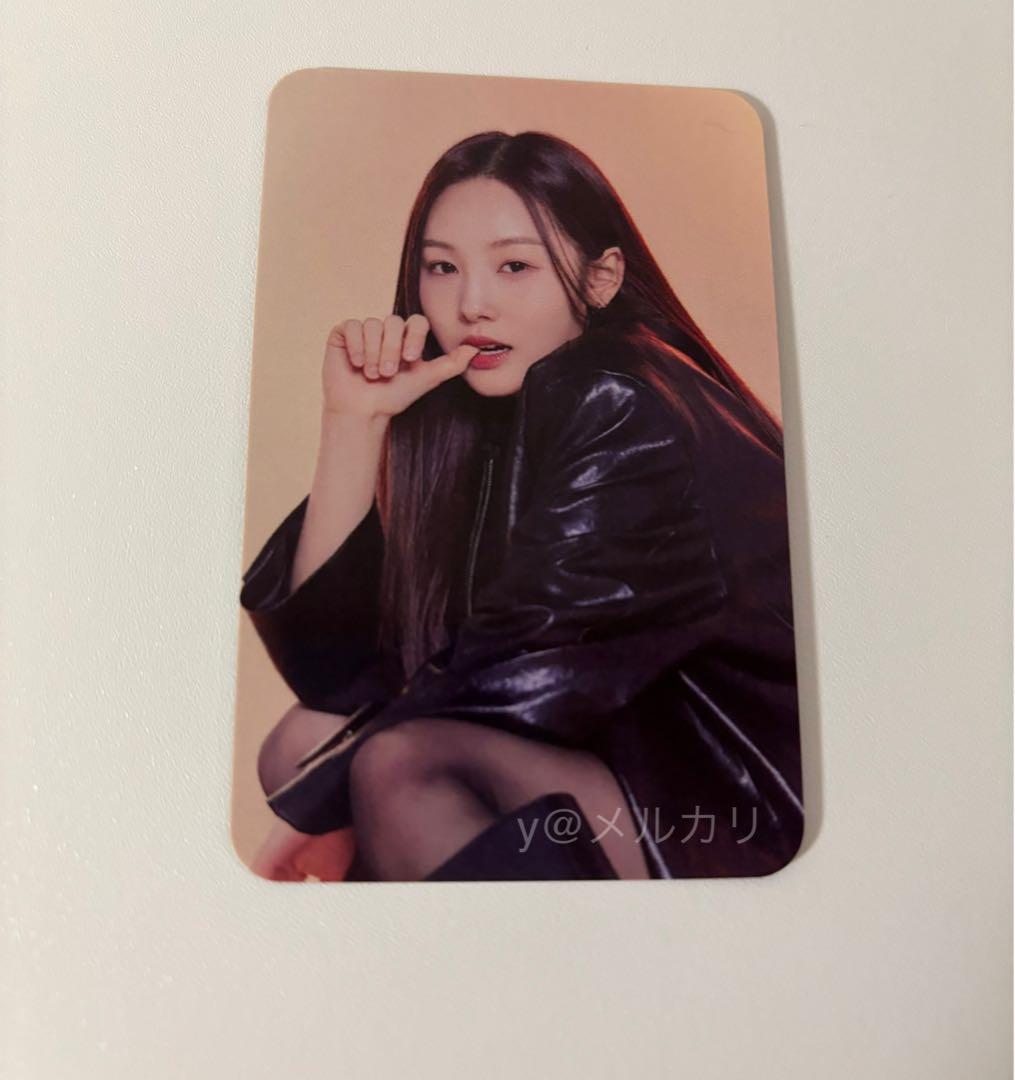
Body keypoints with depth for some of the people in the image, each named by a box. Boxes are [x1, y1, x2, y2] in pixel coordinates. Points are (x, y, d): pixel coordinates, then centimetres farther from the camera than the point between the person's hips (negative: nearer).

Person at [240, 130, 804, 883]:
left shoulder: (626, 411, -18)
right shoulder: (473, 419, 3)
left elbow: (529, 682, -20)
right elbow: (336, 669, -4)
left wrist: (320, 796, -8)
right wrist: (355, 420, -10)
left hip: (752, 820, -6)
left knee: (401, 762, -25)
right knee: (296, 747, -3)